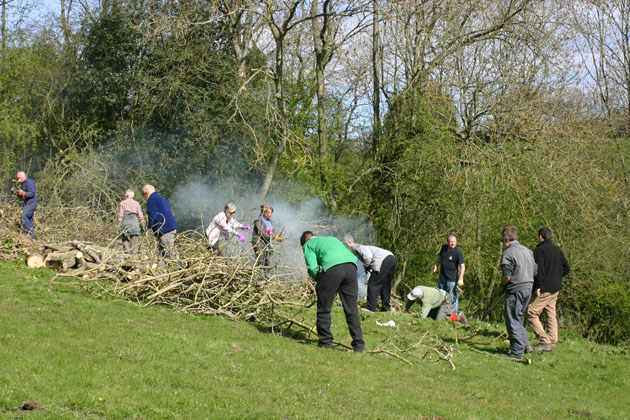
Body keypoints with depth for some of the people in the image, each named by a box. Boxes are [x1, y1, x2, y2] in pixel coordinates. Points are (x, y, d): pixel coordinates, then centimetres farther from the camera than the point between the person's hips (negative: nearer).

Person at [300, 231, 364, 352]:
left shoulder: (308, 244, 22)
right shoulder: (332, 238, 38)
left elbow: (312, 267, 4)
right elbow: (354, 257, 30)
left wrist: (318, 280, 22)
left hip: (332, 267, -5)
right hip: (351, 266, 5)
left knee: (324, 309, 9)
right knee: (352, 309, 10)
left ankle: (325, 342, 13)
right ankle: (358, 345, 8)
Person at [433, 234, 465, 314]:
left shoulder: (458, 252, -16)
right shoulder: (444, 248, 3)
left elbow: (462, 266, -19)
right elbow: (439, 257, 22)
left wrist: (461, 279, -28)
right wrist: (435, 266, 10)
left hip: (452, 279, -7)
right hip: (442, 277, 7)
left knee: (452, 296, -5)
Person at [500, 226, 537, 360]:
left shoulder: (508, 252, -12)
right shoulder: (528, 251, 13)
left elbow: (507, 276, -16)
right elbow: (534, 272, 15)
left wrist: (502, 284, 2)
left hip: (515, 290, -8)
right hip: (528, 288, 8)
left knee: (512, 320, -1)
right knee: (518, 317, 21)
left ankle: (517, 351, 1)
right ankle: (526, 344, 19)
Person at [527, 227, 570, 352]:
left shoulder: (540, 250, -11)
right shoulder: (557, 250, 13)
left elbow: (539, 269, -20)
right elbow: (566, 268, 17)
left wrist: (538, 286, -17)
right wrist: (556, 277, 16)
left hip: (544, 289, -8)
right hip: (555, 289, 8)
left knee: (532, 314, -3)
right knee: (551, 315, 13)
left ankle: (544, 341, -11)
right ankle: (552, 342, 11)